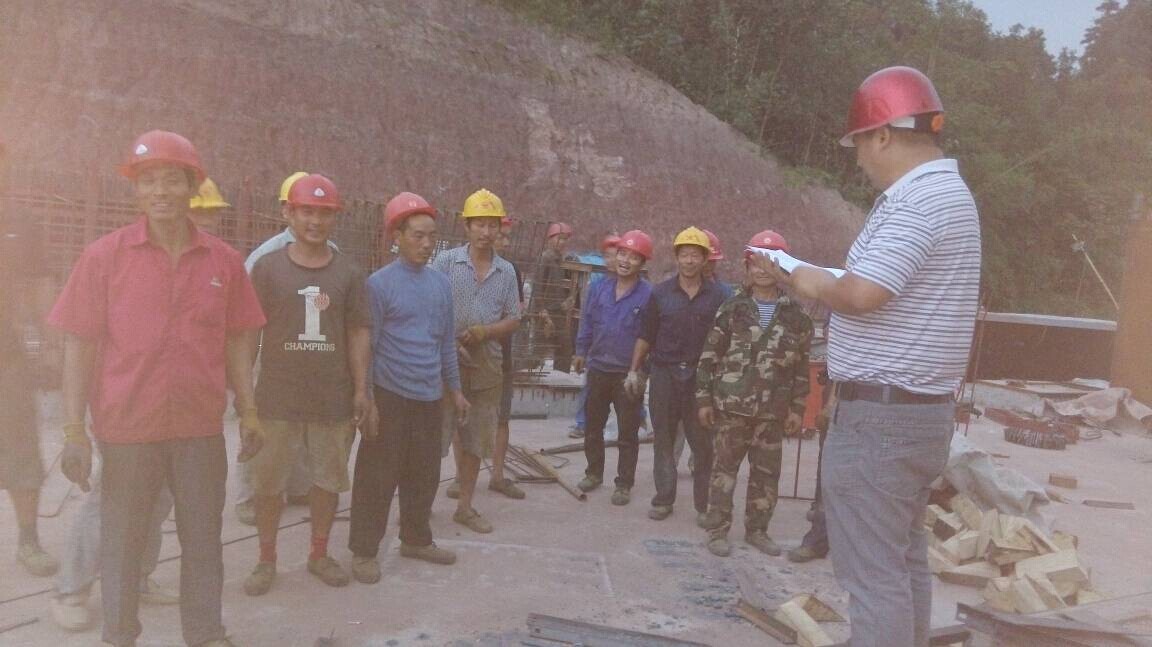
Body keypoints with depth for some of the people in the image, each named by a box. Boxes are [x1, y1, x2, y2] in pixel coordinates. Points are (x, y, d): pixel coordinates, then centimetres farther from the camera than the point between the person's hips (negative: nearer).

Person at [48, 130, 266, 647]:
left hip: (202, 427, 2)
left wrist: (249, 413, 5)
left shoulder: (223, 260, 0)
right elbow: (79, 345, -5)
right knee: (121, 540, 14)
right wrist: (74, 430, -9)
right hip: (126, 427, -1)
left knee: (203, 539, 13)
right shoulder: (104, 256, -5)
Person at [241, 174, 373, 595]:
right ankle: (266, 560, 27)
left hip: (334, 398, 2)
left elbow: (359, 333, 4)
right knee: (269, 481, 9)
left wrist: (361, 390, 0)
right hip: (278, 397, -1)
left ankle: (319, 555, 31)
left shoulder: (349, 272, 3)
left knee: (329, 478, 13)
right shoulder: (268, 267, -1)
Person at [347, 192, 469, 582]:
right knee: (378, 476, 2)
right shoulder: (379, 283, -10)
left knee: (424, 475, 15)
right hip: (389, 395, -6)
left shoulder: (441, 284, 8)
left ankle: (416, 539, 31)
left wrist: (454, 388, 16)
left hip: (429, 396, 6)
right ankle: (364, 550, 15)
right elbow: (366, 344, -8)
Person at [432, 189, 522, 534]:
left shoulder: (507, 271, 5)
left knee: (475, 441, 12)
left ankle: (465, 506, 25)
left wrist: (483, 332, -13)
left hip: (486, 366, 4)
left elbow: (514, 320, 5)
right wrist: (450, 344, -15)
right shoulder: (446, 261, -4)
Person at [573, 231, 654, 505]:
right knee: (593, 426, 17)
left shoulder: (648, 295, -13)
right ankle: (594, 473, 34)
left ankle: (624, 484, 20)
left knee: (628, 433, 8)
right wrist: (581, 352, 11)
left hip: (629, 374, -4)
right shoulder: (599, 288, 1)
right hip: (598, 368, 4)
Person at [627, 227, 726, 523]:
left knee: (703, 443, 3)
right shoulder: (660, 293, 4)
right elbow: (646, 336, 7)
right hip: (665, 374, 1)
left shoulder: (716, 296, 2)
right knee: (664, 440, 8)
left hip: (700, 377, -1)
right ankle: (663, 499, 19)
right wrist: (634, 370, 3)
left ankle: (704, 505, 13)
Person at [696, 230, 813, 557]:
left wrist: (797, 408, 3)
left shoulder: (795, 316, 5)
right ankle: (717, 531, 15)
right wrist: (703, 398, -3)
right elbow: (709, 357, 1)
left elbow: (801, 366, 7)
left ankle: (757, 530, 26)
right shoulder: (732, 309, 0)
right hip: (731, 406, -2)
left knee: (767, 473, 10)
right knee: (724, 468, 5)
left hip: (772, 411, 2)